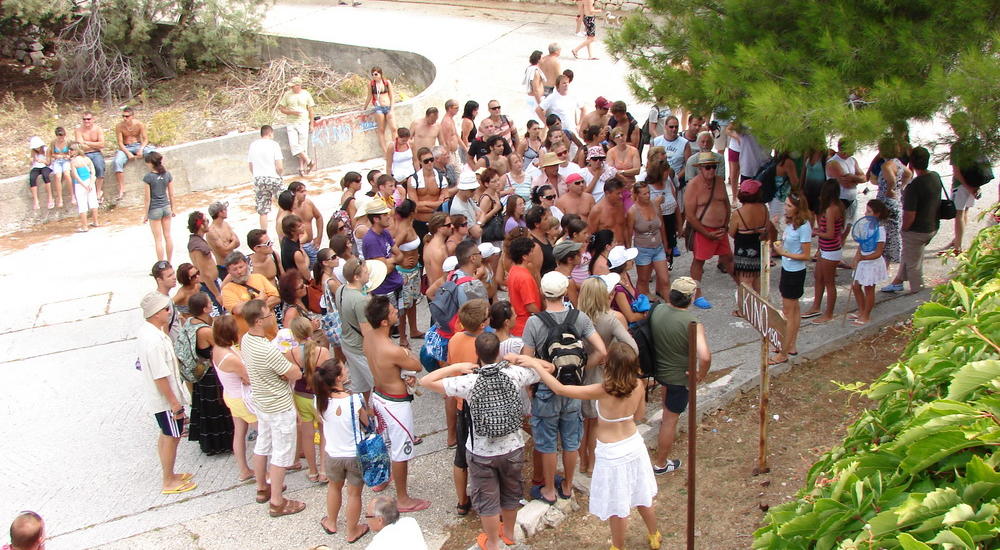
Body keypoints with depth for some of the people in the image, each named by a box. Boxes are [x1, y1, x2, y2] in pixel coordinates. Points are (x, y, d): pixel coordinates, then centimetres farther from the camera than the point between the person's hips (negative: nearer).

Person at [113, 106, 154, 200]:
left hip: (138, 145, 0)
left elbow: (145, 139, -4)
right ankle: (121, 189, -28)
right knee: (117, 162, -30)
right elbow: (120, 143, -7)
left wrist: (141, 149, -22)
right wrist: (128, 153, -22)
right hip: (125, 148, 0)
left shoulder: (139, 124, -5)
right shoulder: (119, 126, -7)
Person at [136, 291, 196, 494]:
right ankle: (169, 482, 19)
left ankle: (170, 475, 37)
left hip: (156, 397, 10)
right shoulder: (154, 341, -31)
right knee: (172, 437, 5)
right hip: (165, 398, -10)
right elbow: (160, 378, -27)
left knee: (166, 435, 22)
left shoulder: (145, 329, 0)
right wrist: (175, 403, -21)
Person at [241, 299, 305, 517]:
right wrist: (286, 372, -5)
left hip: (260, 402, 9)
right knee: (282, 454, 5)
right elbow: (296, 374, -25)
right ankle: (277, 502, 15)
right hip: (280, 408, -9)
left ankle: (262, 488, 42)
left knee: (262, 445, 24)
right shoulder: (268, 350, -34)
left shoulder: (246, 340, -6)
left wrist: (280, 371, -9)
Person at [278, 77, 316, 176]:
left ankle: (302, 168, 4)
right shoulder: (287, 94, 4)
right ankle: (309, 161, -7)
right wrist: (292, 112, -11)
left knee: (302, 145, -3)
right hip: (291, 123, 1)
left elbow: (311, 110, 8)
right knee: (294, 144, -14)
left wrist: (311, 124, 5)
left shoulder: (306, 94, 3)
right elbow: (281, 108, 6)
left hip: (303, 123, -1)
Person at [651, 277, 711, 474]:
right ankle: (660, 464, 22)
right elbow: (705, 357, -39)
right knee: (671, 419, 8)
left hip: (658, 368, 6)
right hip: (680, 377, -6)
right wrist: (701, 375, -19)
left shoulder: (657, 310, -12)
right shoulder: (692, 324, -31)